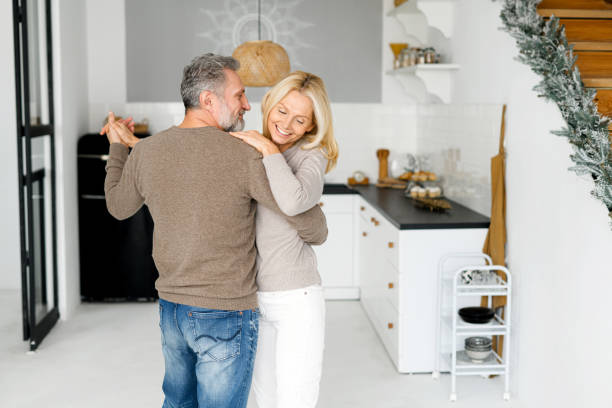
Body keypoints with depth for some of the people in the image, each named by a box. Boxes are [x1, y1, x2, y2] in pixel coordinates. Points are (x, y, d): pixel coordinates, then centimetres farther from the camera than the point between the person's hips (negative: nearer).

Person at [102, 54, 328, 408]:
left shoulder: (146, 152, -3)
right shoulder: (246, 157, -18)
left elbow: (118, 206, 17)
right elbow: (312, 226, -15)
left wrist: (118, 147, 32)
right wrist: (315, 232, 11)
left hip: (171, 309, 6)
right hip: (226, 315, -6)